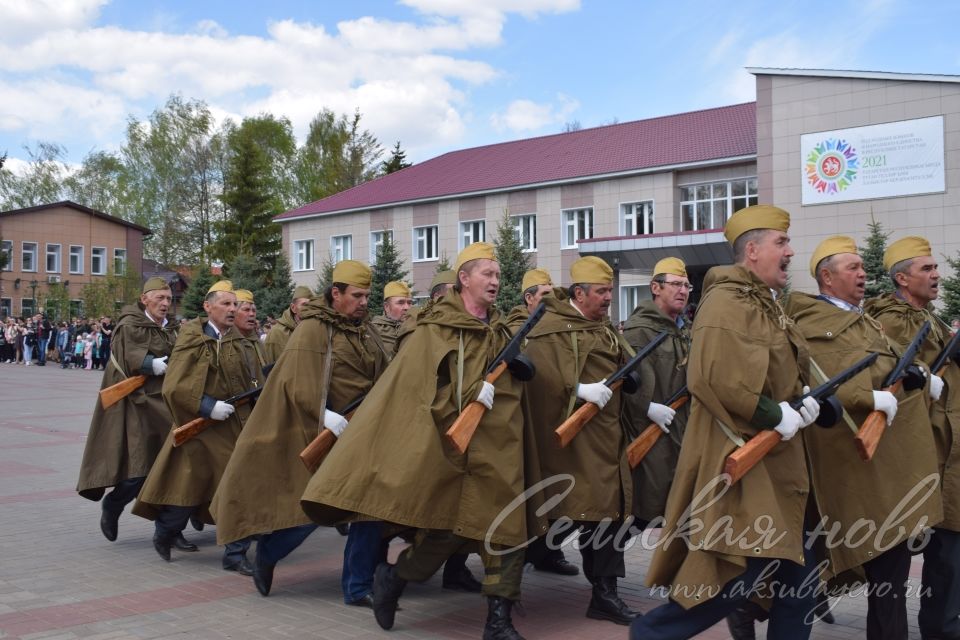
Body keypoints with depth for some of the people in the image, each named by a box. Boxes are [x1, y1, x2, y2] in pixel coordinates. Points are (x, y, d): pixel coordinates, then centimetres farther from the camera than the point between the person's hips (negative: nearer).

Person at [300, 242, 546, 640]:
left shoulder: (500, 331, 16)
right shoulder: (436, 328, -5)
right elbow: (421, 384, -13)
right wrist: (473, 396, -20)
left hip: (498, 447, 6)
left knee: (506, 530, 1)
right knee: (443, 529, -4)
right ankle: (392, 578, 21)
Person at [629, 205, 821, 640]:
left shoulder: (764, 305, 18)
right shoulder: (728, 303, -15)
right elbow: (717, 380, -27)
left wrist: (802, 401, 5)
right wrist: (777, 416, -20)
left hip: (773, 465, 11)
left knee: (796, 574, 12)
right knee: (742, 571, -10)